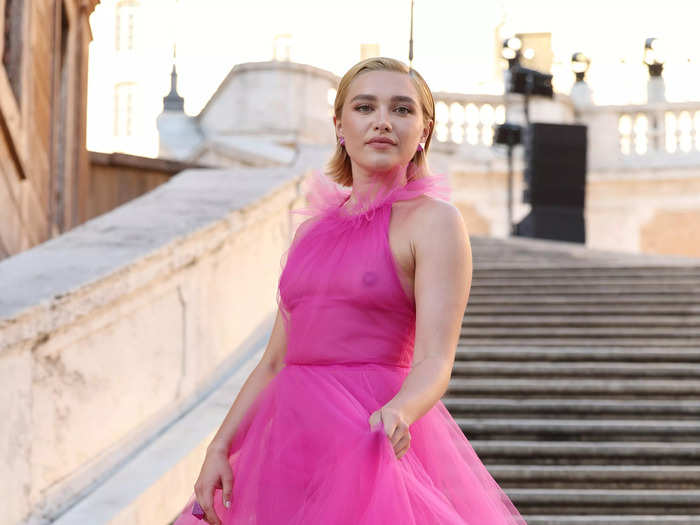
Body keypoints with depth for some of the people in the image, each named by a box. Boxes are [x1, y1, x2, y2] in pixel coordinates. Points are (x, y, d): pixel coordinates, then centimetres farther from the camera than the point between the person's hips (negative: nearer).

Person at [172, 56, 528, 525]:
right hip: (291, 442, 6)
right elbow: (276, 361, 15)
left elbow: (435, 362, -15)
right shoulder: (313, 228, 15)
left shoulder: (434, 221, -4)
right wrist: (220, 447, 5)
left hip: (372, 450, -6)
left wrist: (397, 414, -34)